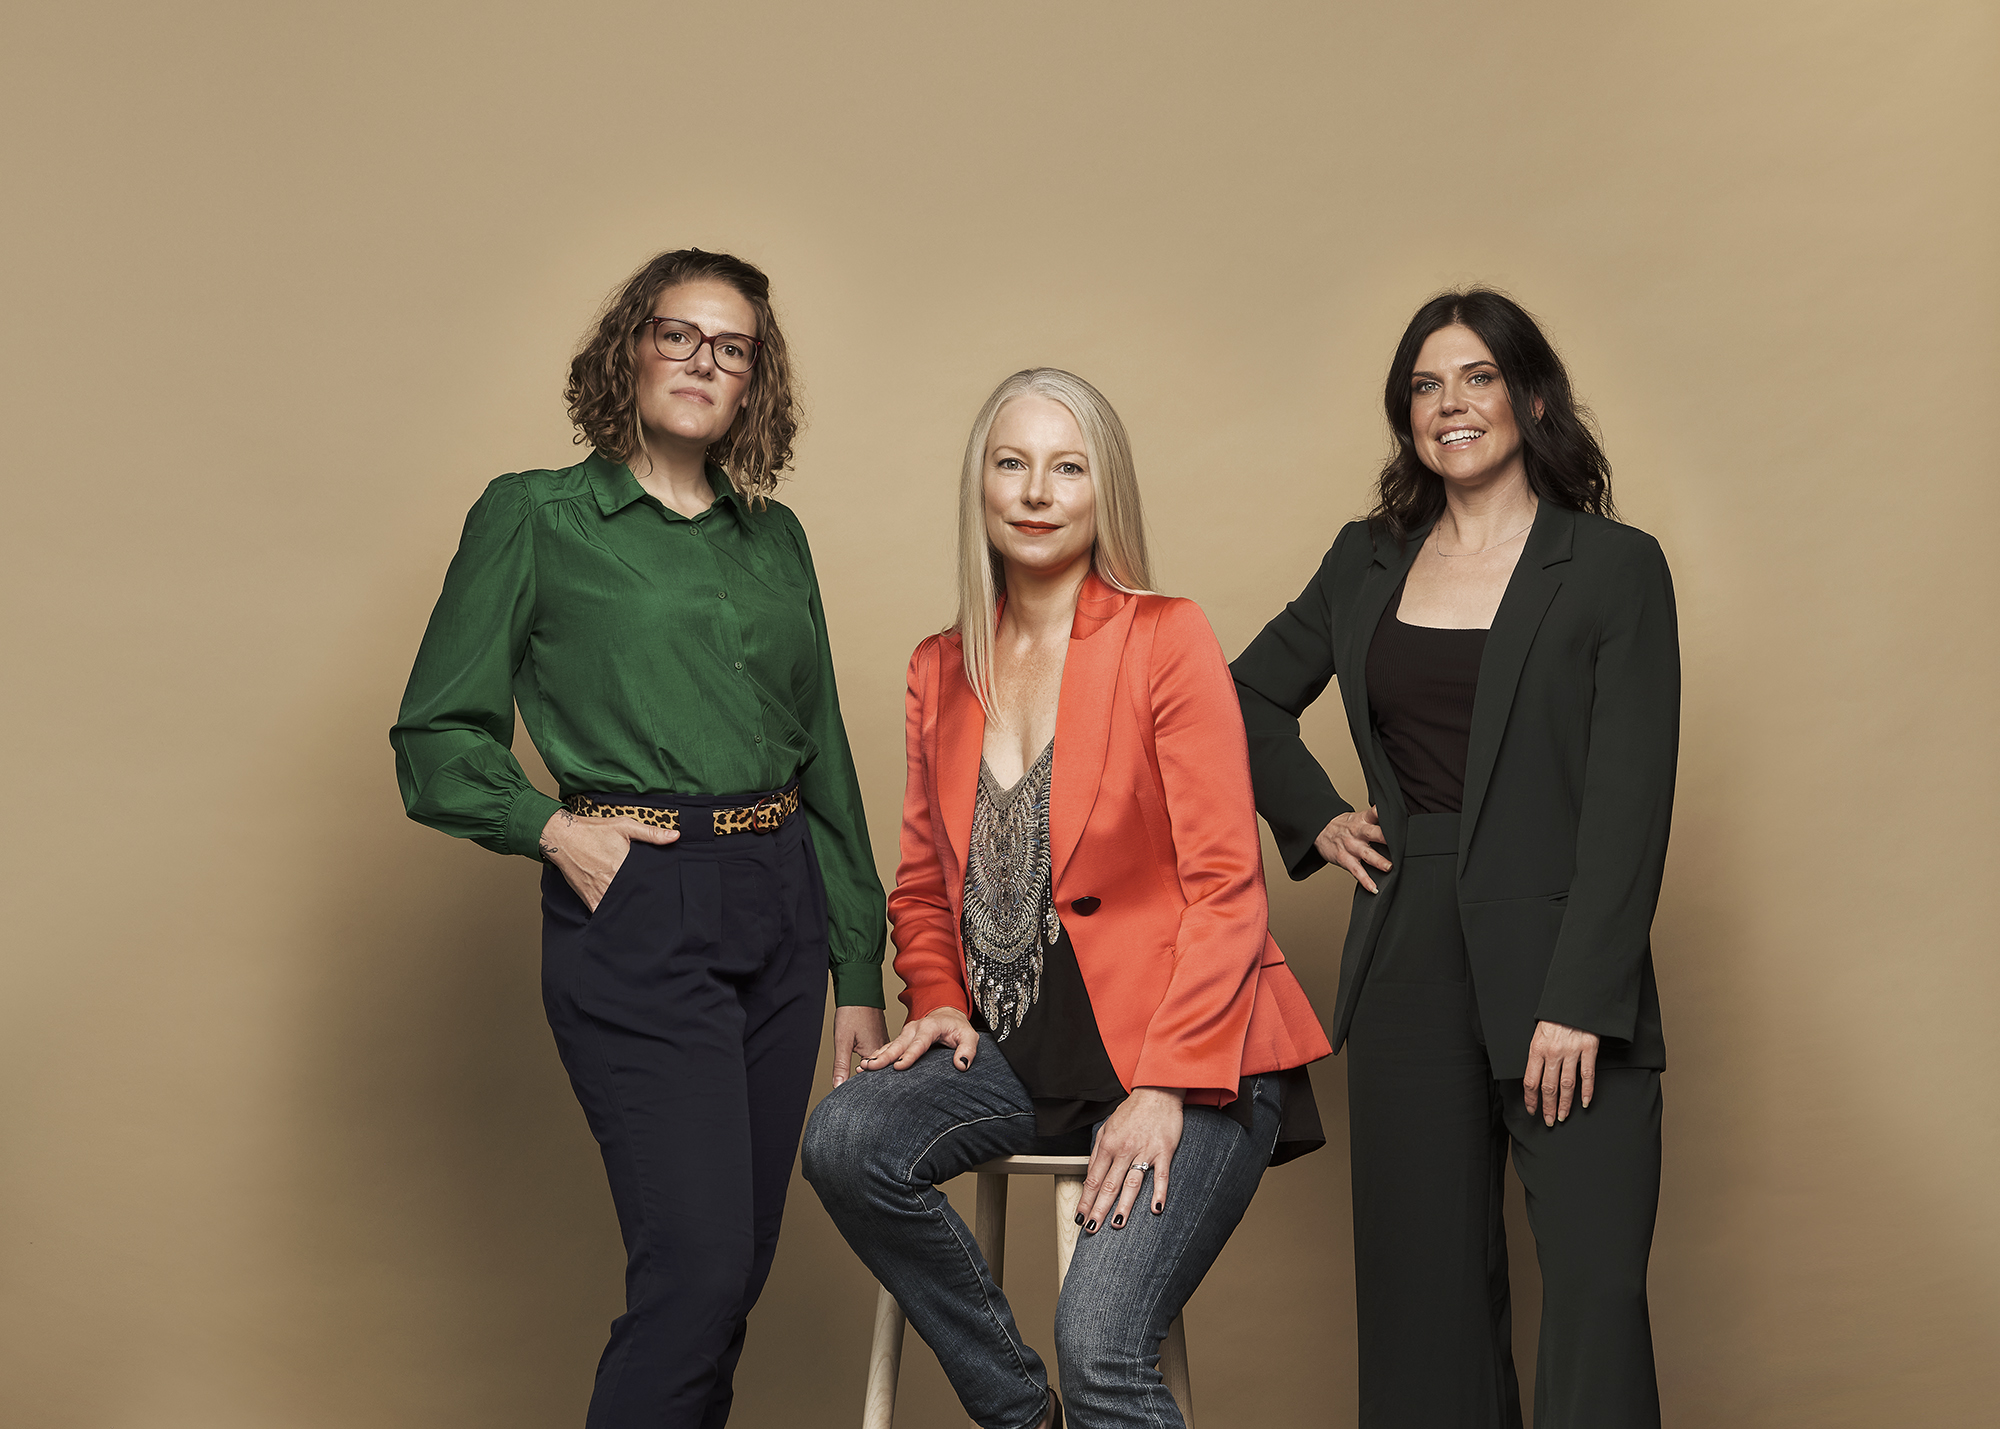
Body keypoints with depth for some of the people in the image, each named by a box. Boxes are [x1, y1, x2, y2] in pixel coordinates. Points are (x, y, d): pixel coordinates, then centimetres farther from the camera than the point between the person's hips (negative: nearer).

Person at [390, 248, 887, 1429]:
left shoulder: (775, 537, 14)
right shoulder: (533, 518, 1)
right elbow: (435, 740, 3)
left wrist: (859, 974, 13)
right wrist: (552, 827, -14)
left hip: (781, 907, 5)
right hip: (635, 912, -5)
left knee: (740, 1262, 10)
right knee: (699, 1260, -11)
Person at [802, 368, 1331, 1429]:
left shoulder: (1166, 637, -5)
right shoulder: (940, 671, 11)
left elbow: (1225, 885, -9)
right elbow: (924, 883, 20)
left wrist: (1166, 1086, -16)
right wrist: (939, 1000, 0)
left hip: (1189, 1055, -5)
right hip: (1017, 1044, 5)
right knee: (845, 1141, -22)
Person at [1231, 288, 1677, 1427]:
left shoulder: (1616, 567, -1)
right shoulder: (1367, 563, 12)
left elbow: (1630, 801, -8)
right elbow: (1248, 699, 26)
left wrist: (1580, 1003, -15)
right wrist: (1315, 820, 11)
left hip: (1557, 967, -4)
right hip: (1408, 964, 4)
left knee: (1596, 1289, -8)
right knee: (1426, 1289, 9)